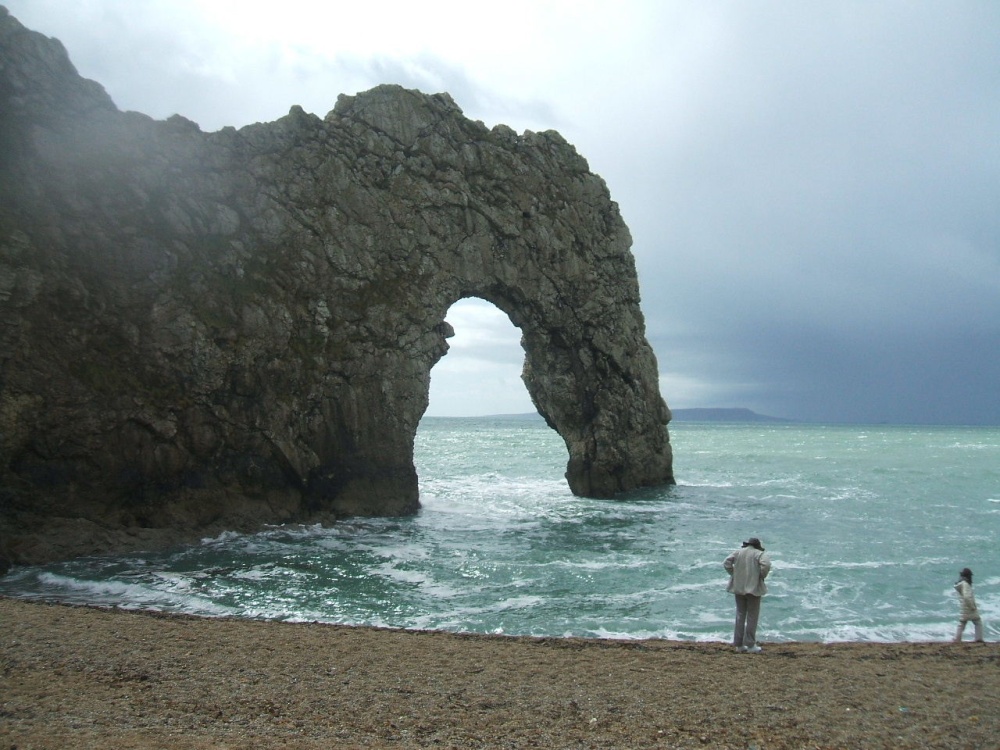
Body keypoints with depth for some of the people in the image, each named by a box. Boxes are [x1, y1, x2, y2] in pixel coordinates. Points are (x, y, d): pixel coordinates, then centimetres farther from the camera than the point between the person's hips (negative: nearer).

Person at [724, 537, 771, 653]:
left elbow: (726, 563, 1)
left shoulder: (738, 552, 8)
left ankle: (739, 644, 14)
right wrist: (761, 576, -6)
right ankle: (750, 645, 4)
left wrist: (734, 574, 5)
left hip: (738, 587, 4)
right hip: (753, 587, -4)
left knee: (740, 615, 12)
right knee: (752, 616, 3)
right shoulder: (760, 554, -3)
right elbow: (766, 565, -21)